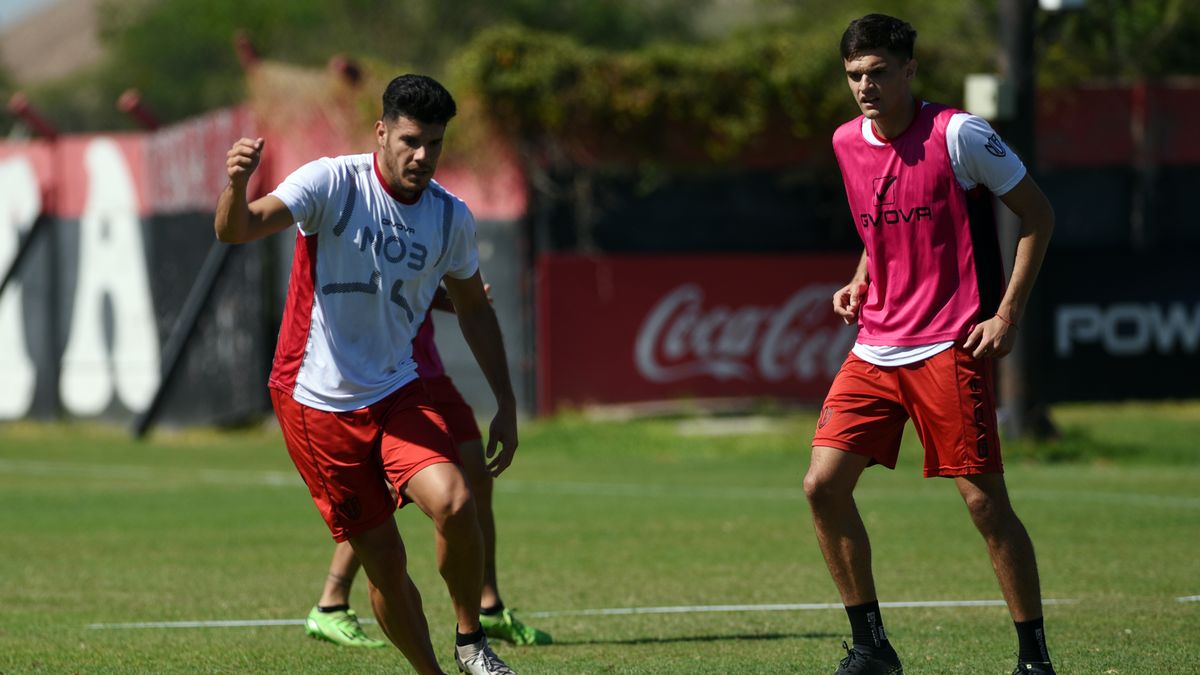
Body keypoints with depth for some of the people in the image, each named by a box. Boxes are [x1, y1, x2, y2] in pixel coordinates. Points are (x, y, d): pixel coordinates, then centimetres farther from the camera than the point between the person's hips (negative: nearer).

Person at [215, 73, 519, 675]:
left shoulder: (450, 218, 0)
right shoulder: (333, 184, -13)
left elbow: (473, 307, 16)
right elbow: (236, 230, -24)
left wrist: (505, 406, 14)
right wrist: (238, 185, -48)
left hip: (397, 393, 3)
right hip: (316, 400, -3)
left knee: (454, 502, -23)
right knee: (384, 562, -2)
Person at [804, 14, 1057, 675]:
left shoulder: (957, 134, -10)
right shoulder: (846, 143, 9)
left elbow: (1037, 215, -4)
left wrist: (1007, 315, -9)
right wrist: (860, 282, 9)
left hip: (950, 347, -6)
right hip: (875, 346, 6)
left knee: (984, 501, -8)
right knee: (823, 485, -4)